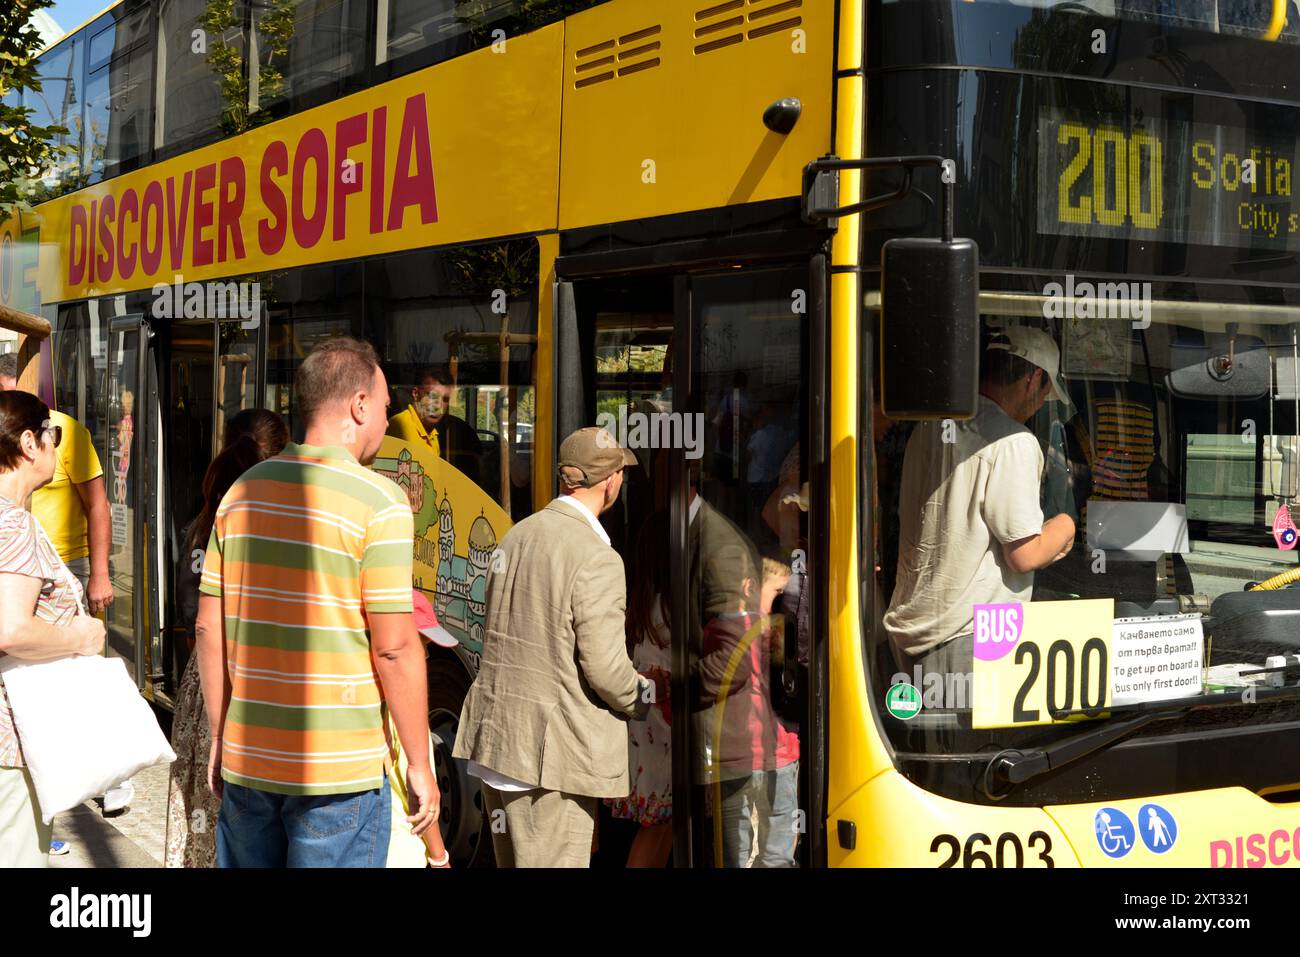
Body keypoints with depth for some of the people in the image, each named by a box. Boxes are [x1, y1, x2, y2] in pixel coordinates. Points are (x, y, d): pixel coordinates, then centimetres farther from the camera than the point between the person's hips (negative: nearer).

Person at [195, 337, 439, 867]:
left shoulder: (243, 491, 7)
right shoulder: (378, 500, -11)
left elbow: (209, 628, 9)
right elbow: (395, 647, -14)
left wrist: (220, 737, 18)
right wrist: (420, 766, -5)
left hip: (246, 762, 6)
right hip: (341, 770, -5)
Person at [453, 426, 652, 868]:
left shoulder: (517, 537, 6)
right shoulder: (597, 559, -17)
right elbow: (605, 668, -19)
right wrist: (639, 698, 2)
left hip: (495, 734, 8)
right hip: (552, 750, -8)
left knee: (513, 862, 17)